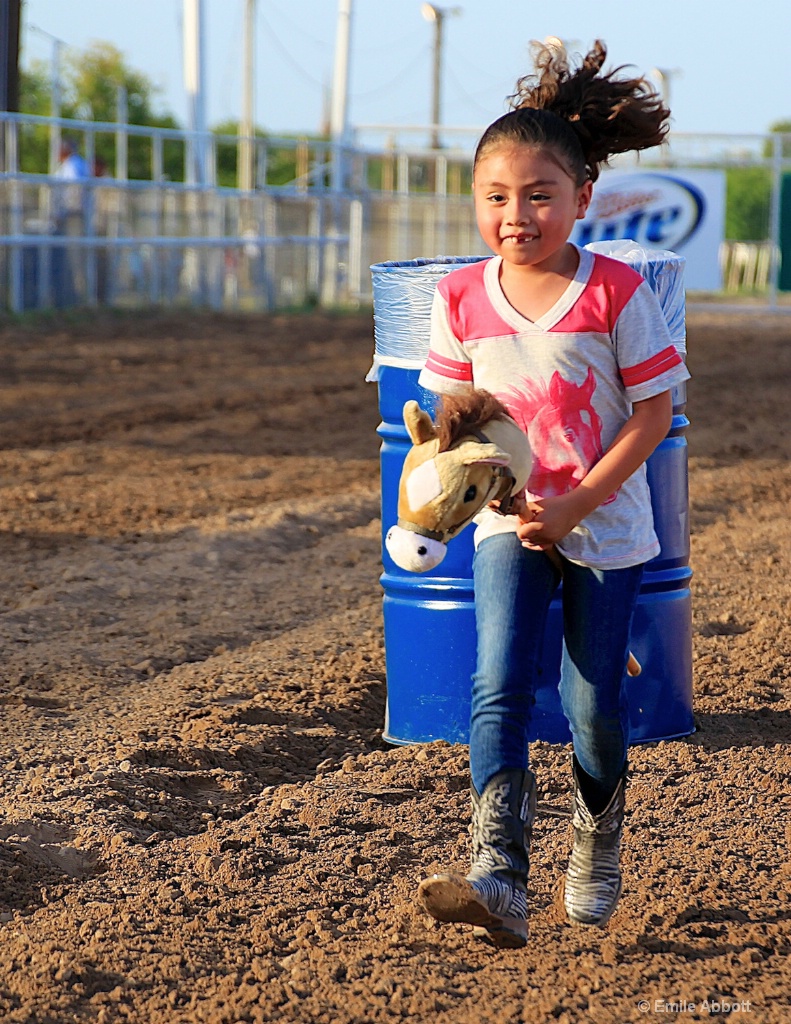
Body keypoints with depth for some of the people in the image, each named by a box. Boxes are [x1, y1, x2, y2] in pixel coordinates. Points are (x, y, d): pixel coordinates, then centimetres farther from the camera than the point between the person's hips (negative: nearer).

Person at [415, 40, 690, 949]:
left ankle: (598, 841, 36)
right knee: (499, 689, -15)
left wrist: (575, 503, -16)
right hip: (509, 524, 2)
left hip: (606, 525, -2)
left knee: (593, 703, 6)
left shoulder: (617, 293, -13)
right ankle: (498, 881, -23)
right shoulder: (460, 299, -4)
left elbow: (654, 412, -10)